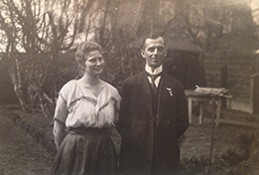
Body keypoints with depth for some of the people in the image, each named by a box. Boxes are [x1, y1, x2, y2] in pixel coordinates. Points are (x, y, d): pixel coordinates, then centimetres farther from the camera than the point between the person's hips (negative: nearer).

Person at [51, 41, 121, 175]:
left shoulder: (112, 92, 3)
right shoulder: (69, 89, -4)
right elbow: (58, 128, 3)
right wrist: (64, 152, 9)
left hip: (104, 150, 2)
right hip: (74, 150, -2)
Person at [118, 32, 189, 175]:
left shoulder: (175, 86, 8)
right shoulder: (129, 84, 4)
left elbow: (183, 121, 8)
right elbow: (121, 119, 2)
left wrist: (167, 140, 0)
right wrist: (133, 140, -5)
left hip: (166, 157, 1)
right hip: (135, 154, -1)